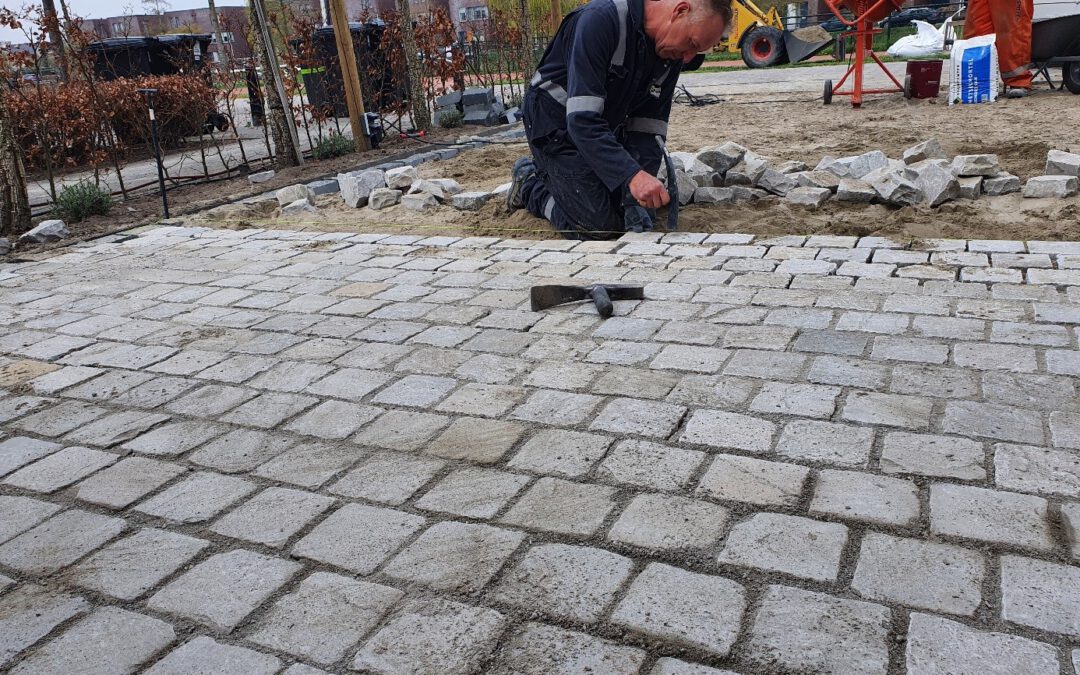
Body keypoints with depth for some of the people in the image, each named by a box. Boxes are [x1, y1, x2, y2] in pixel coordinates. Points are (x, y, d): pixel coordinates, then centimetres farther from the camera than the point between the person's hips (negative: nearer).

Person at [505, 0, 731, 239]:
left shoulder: (673, 53, -8)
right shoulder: (601, 19, -32)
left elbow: (649, 125, -7)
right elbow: (582, 119, -37)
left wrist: (642, 190, -19)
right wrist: (633, 176, -45)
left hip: (606, 125, 7)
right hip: (556, 123, -7)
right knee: (598, 226, -15)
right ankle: (529, 185, 11)